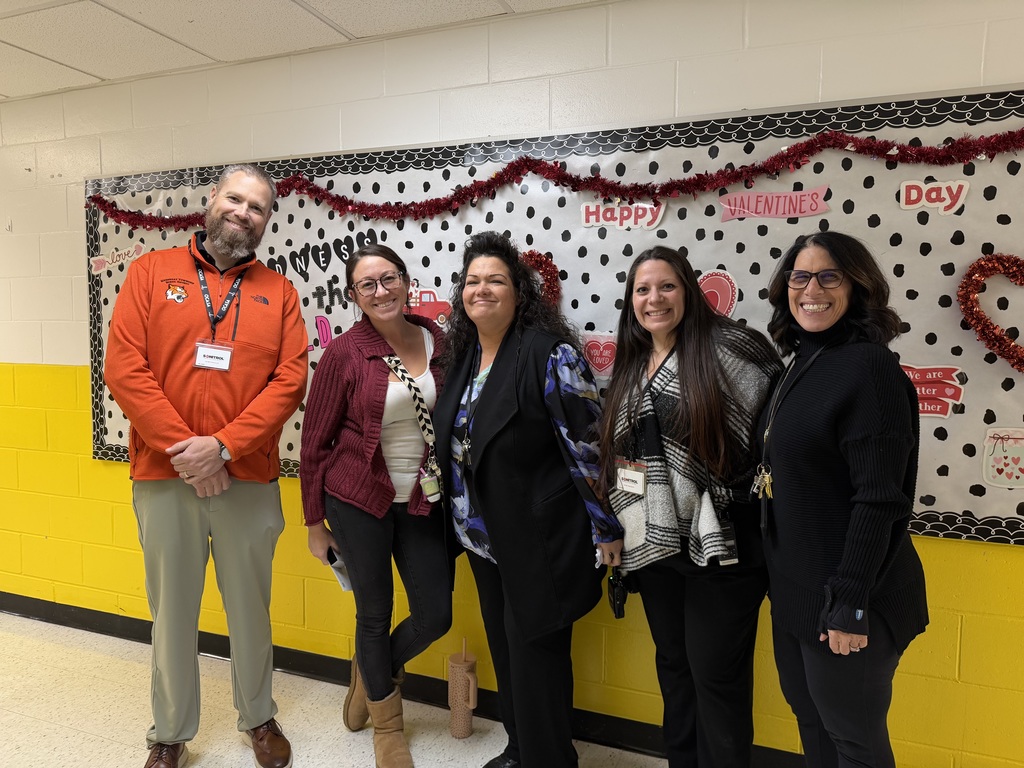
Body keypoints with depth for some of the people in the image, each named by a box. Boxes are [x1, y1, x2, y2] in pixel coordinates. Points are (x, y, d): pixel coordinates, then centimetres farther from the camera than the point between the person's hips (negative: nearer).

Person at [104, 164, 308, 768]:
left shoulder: (279, 292, 5)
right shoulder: (153, 272, 3)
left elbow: (290, 380, -4)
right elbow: (124, 368, -5)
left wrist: (223, 445, -14)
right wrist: (186, 449, -12)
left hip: (250, 480, 1)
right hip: (163, 476, 0)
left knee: (251, 608, 14)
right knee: (173, 612, 13)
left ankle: (259, 719, 36)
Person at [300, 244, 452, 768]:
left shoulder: (437, 341, -2)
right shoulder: (344, 354, -10)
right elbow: (314, 441, -4)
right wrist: (314, 522, 0)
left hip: (422, 502, 3)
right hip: (358, 499, -3)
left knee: (435, 615, 8)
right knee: (375, 612, 11)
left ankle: (372, 671, 42)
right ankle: (386, 723, 38)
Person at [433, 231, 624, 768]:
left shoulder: (549, 351, -17)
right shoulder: (462, 353, 7)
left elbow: (587, 439, -18)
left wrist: (605, 528, -16)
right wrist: (463, 520, 17)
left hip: (539, 537, -7)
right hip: (484, 536, 8)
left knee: (535, 649, 5)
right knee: (504, 644, 20)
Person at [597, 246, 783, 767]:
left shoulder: (727, 347, -10)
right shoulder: (629, 369, 11)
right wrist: (620, 529, 17)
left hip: (720, 543, -6)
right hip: (654, 544, 7)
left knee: (716, 675, 5)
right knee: (673, 666, 20)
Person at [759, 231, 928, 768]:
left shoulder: (869, 367, -17)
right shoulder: (801, 364, 7)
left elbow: (880, 501, -21)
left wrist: (850, 603, -21)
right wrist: (784, 579, 14)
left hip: (843, 600, -8)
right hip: (794, 590, 8)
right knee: (811, 723, 22)